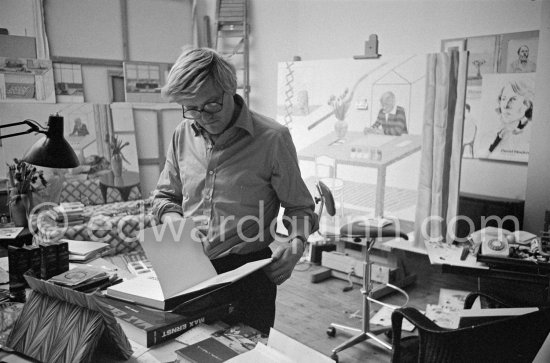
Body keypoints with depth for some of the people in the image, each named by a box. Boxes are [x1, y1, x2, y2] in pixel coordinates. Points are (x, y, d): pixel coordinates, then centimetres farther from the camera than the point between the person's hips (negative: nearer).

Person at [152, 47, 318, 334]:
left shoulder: (272, 138, -12)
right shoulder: (183, 135, 2)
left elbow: (299, 207, -2)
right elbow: (165, 197, 15)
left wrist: (296, 243, -21)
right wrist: (177, 224, -5)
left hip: (248, 270, -4)